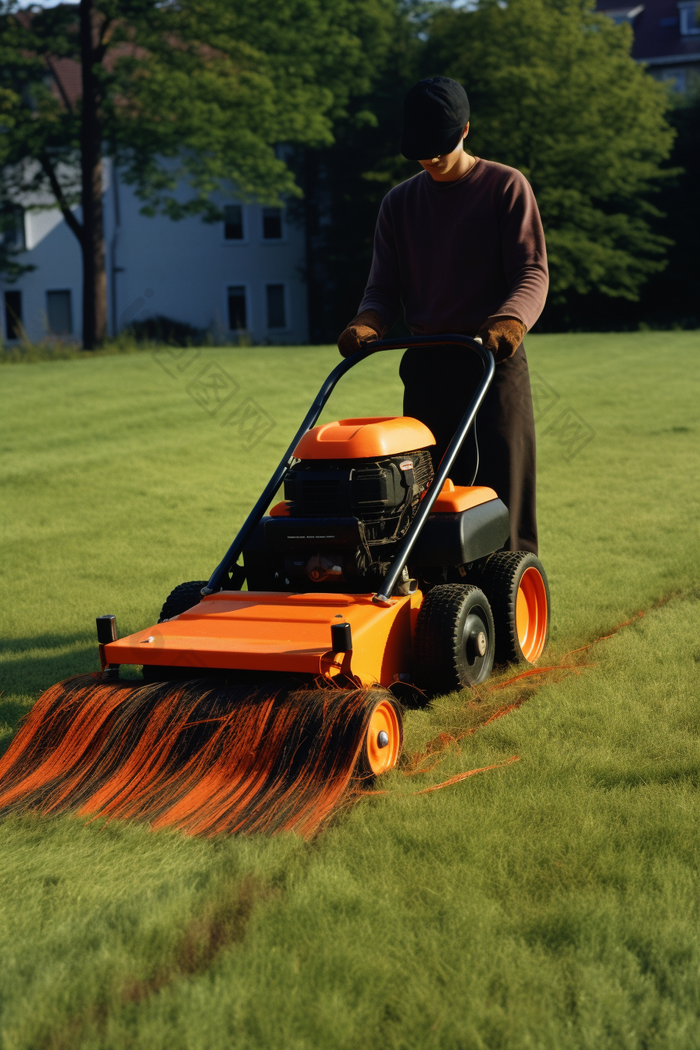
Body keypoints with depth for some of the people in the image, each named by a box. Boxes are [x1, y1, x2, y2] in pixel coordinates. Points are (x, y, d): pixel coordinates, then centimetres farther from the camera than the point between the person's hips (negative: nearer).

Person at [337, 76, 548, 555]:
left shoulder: (507, 187, 2)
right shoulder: (399, 202, 14)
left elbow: (532, 272, -6)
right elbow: (384, 287, 12)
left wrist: (511, 320, -28)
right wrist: (368, 323, -12)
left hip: (494, 359, -4)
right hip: (425, 364, 4)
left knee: (499, 488, -8)